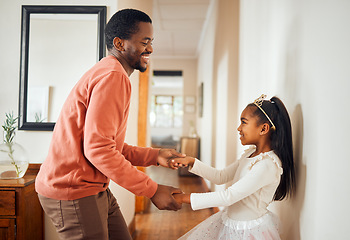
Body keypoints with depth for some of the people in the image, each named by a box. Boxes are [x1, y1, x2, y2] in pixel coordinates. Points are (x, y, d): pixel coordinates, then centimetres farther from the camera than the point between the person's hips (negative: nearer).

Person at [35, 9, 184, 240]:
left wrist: (154, 156, 5)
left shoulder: (106, 73, 18)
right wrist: (152, 190, -20)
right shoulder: (113, 76, -18)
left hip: (95, 187, 10)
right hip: (72, 191, -10)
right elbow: (97, 149, -25)